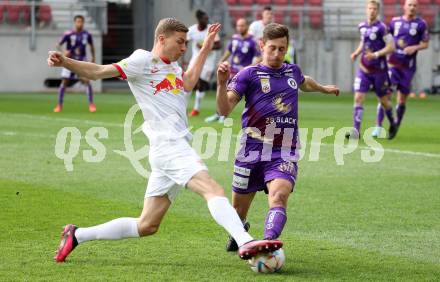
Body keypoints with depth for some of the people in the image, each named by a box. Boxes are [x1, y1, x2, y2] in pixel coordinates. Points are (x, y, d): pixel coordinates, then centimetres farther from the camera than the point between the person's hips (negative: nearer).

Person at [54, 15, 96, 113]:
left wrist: (93, 57, 16)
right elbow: (59, 45, -6)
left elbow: (91, 46, 17)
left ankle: (91, 104, -6)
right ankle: (59, 105, 11)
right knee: (64, 82, -2)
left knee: (86, 81, -14)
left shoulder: (87, 34, -1)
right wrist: (63, 51, -25)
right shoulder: (68, 34, -9)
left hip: (82, 61, 1)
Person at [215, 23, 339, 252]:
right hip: (252, 149, -2)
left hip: (284, 153, 2)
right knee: (239, 209, 11)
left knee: (279, 197, -27)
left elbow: (304, 83, 41)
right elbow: (224, 109, -11)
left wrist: (324, 88, 59)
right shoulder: (249, 74, -1)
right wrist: (222, 84, -28)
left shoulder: (293, 71, 14)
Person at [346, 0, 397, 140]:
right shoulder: (362, 26, 5)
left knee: (383, 100, 11)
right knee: (358, 98, -9)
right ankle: (356, 130, -9)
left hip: (379, 70, -4)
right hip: (364, 69, 4)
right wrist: (356, 53, 6)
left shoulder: (381, 27, -14)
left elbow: (391, 47, -14)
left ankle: (392, 125, 37)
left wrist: (376, 54, -23)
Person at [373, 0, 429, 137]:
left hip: (408, 67, -1)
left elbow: (425, 44, 4)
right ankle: (378, 127, -6)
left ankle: (396, 127, 20)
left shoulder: (421, 24, -1)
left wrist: (415, 47, -14)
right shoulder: (395, 21, 4)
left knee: (402, 100, 4)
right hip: (392, 64, 1)